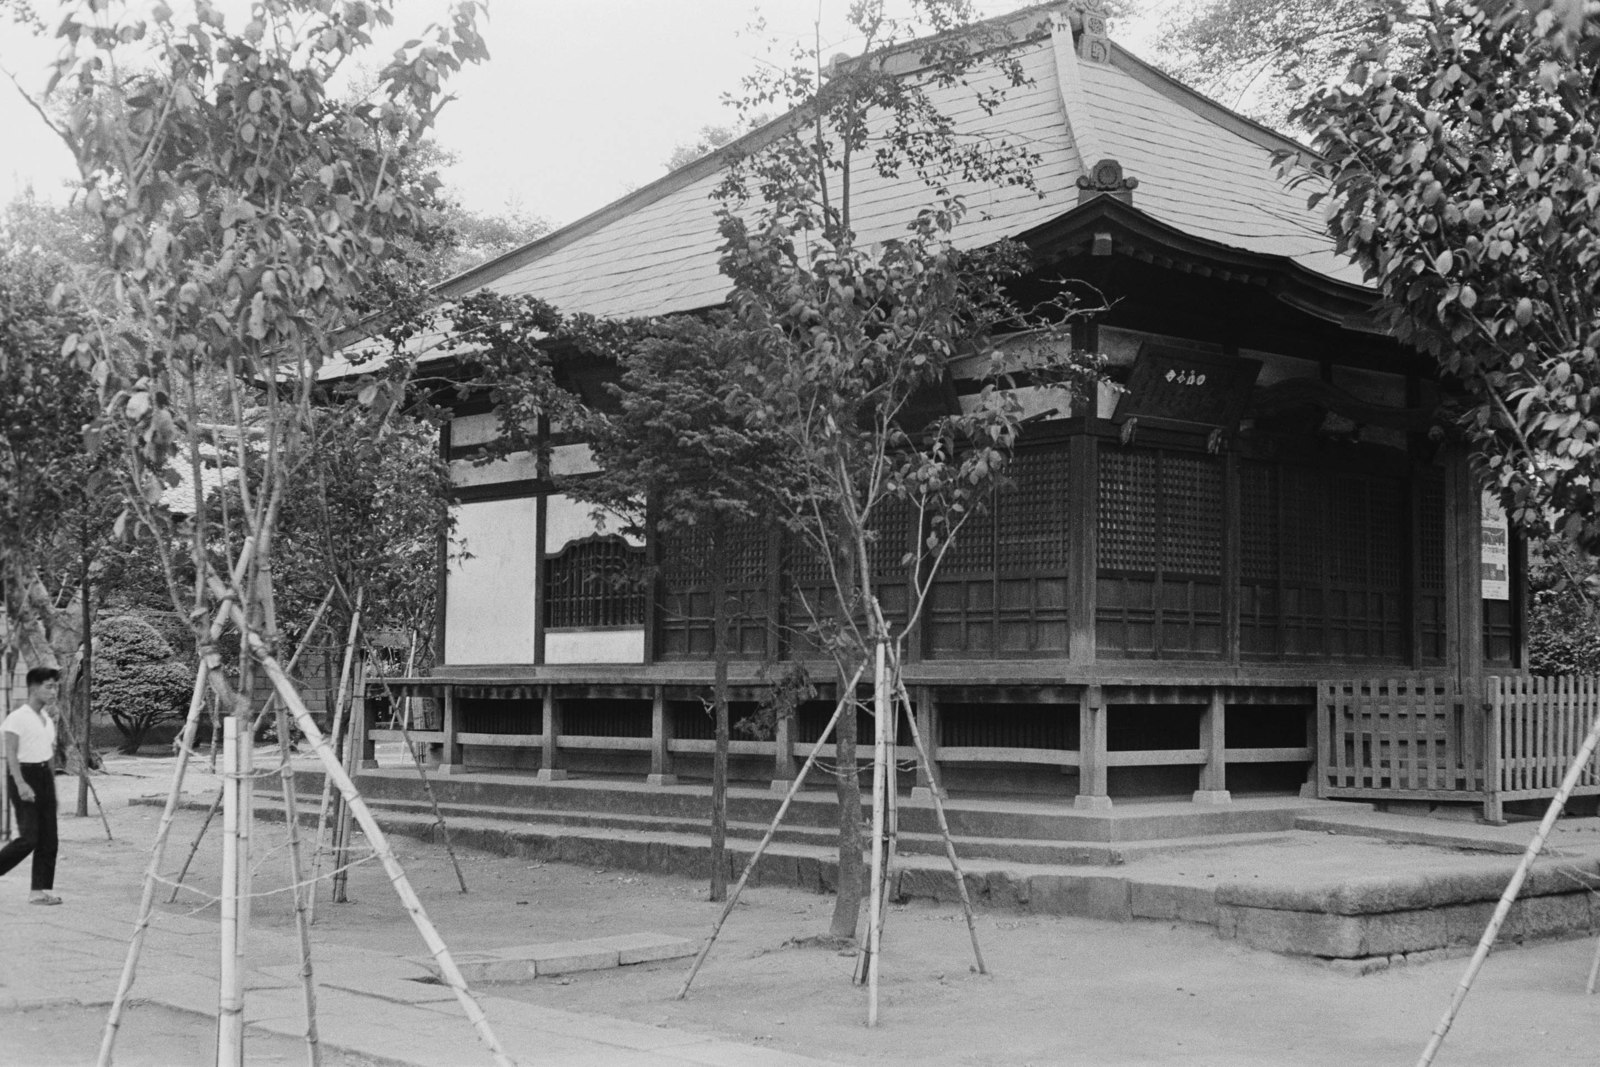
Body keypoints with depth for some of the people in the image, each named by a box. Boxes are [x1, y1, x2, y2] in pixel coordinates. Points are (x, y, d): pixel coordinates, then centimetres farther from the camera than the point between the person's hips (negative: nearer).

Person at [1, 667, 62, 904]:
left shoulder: (48, 719, 12)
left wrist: (52, 781, 19)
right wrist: (21, 784, -26)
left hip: (44, 775, 8)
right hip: (23, 775, -8)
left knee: (48, 838, 3)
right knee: (29, 837, -12)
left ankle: (41, 890, 6)